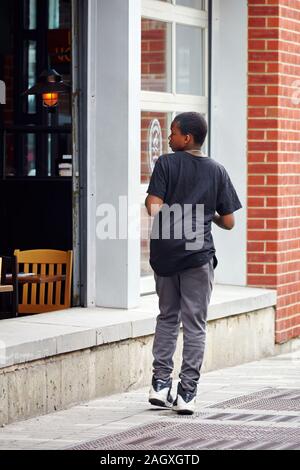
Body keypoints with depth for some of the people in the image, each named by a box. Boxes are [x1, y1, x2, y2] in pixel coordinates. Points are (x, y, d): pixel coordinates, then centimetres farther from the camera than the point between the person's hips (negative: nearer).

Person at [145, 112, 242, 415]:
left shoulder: (166, 164, -3)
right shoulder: (217, 171, 4)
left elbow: (154, 208, -12)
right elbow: (228, 222, 4)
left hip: (164, 253, 0)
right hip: (198, 254, 0)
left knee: (167, 316, 16)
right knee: (194, 324, 3)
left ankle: (160, 383, 11)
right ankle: (187, 393, -1)